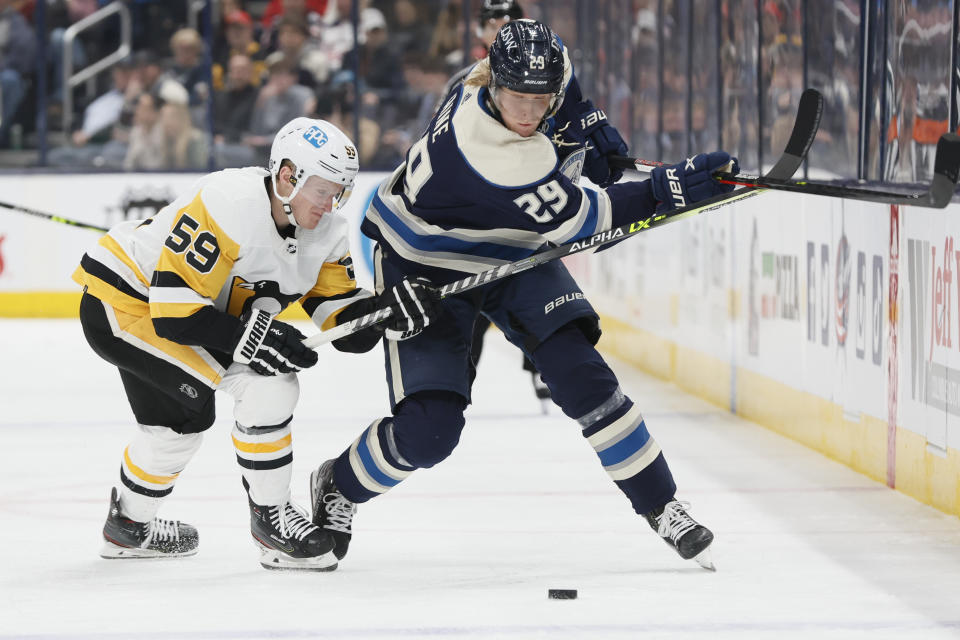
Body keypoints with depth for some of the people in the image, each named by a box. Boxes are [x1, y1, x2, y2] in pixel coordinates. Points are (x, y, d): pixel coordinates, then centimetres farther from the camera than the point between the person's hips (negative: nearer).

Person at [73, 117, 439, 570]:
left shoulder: (325, 234, -5)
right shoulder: (228, 206, -31)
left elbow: (347, 325, -6)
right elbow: (174, 308, -31)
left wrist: (390, 308, -25)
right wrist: (249, 338, -34)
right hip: (121, 299, -9)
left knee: (179, 421, 28)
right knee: (264, 384, -19)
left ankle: (129, 526, 51)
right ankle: (271, 514, -5)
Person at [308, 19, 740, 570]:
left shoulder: (541, 61, -20)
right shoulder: (485, 152, -40)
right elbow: (572, 219, -33)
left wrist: (585, 120, -4)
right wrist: (666, 191, -38)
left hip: (514, 254, 6)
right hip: (425, 266, -6)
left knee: (579, 371, -12)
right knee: (430, 430, -13)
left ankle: (661, 505, 0)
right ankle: (339, 488, 17)